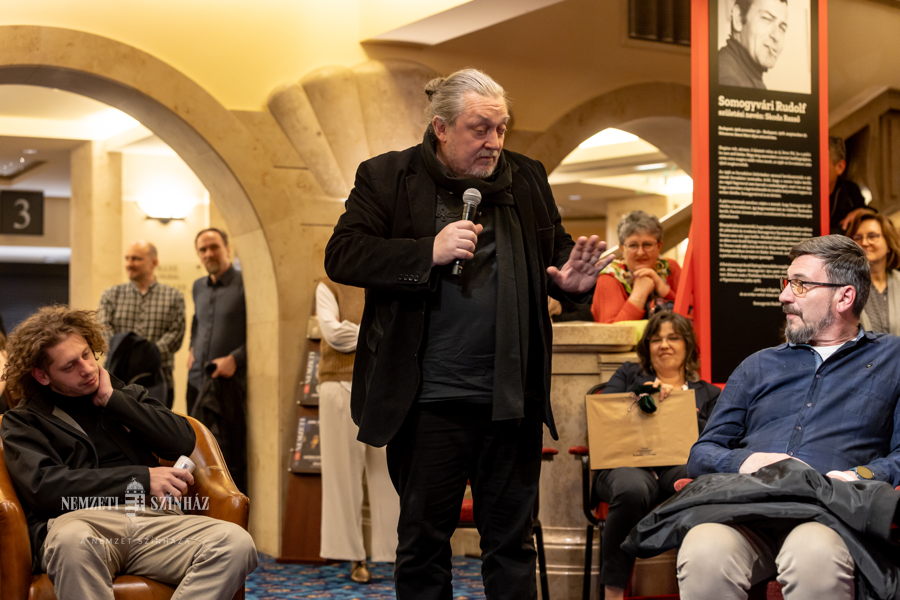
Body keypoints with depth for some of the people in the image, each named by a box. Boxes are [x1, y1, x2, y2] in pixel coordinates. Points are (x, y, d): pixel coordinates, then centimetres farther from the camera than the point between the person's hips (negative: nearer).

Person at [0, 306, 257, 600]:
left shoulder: (127, 395, 25)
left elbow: (184, 441, 10)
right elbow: (43, 486, -4)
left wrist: (113, 399, 6)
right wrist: (142, 478, -7)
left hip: (152, 519, 4)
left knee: (236, 542, -29)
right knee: (72, 541, -43)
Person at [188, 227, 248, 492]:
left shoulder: (244, 285, -8)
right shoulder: (199, 287, 14)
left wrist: (235, 359, -16)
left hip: (229, 381, -7)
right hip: (198, 380, 7)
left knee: (231, 457, -5)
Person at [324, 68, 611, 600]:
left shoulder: (527, 178, 10)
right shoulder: (387, 177, 0)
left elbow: (556, 251, 19)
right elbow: (341, 256, -8)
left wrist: (574, 279, -5)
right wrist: (429, 252, -20)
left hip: (511, 398, 3)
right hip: (427, 401, -3)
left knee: (511, 539, 10)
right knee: (424, 539, 9)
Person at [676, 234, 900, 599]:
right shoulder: (759, 366, 27)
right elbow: (702, 454, 19)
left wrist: (865, 476, -14)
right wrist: (742, 461, -3)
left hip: (829, 511, -1)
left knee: (814, 556, -40)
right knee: (704, 553, -36)